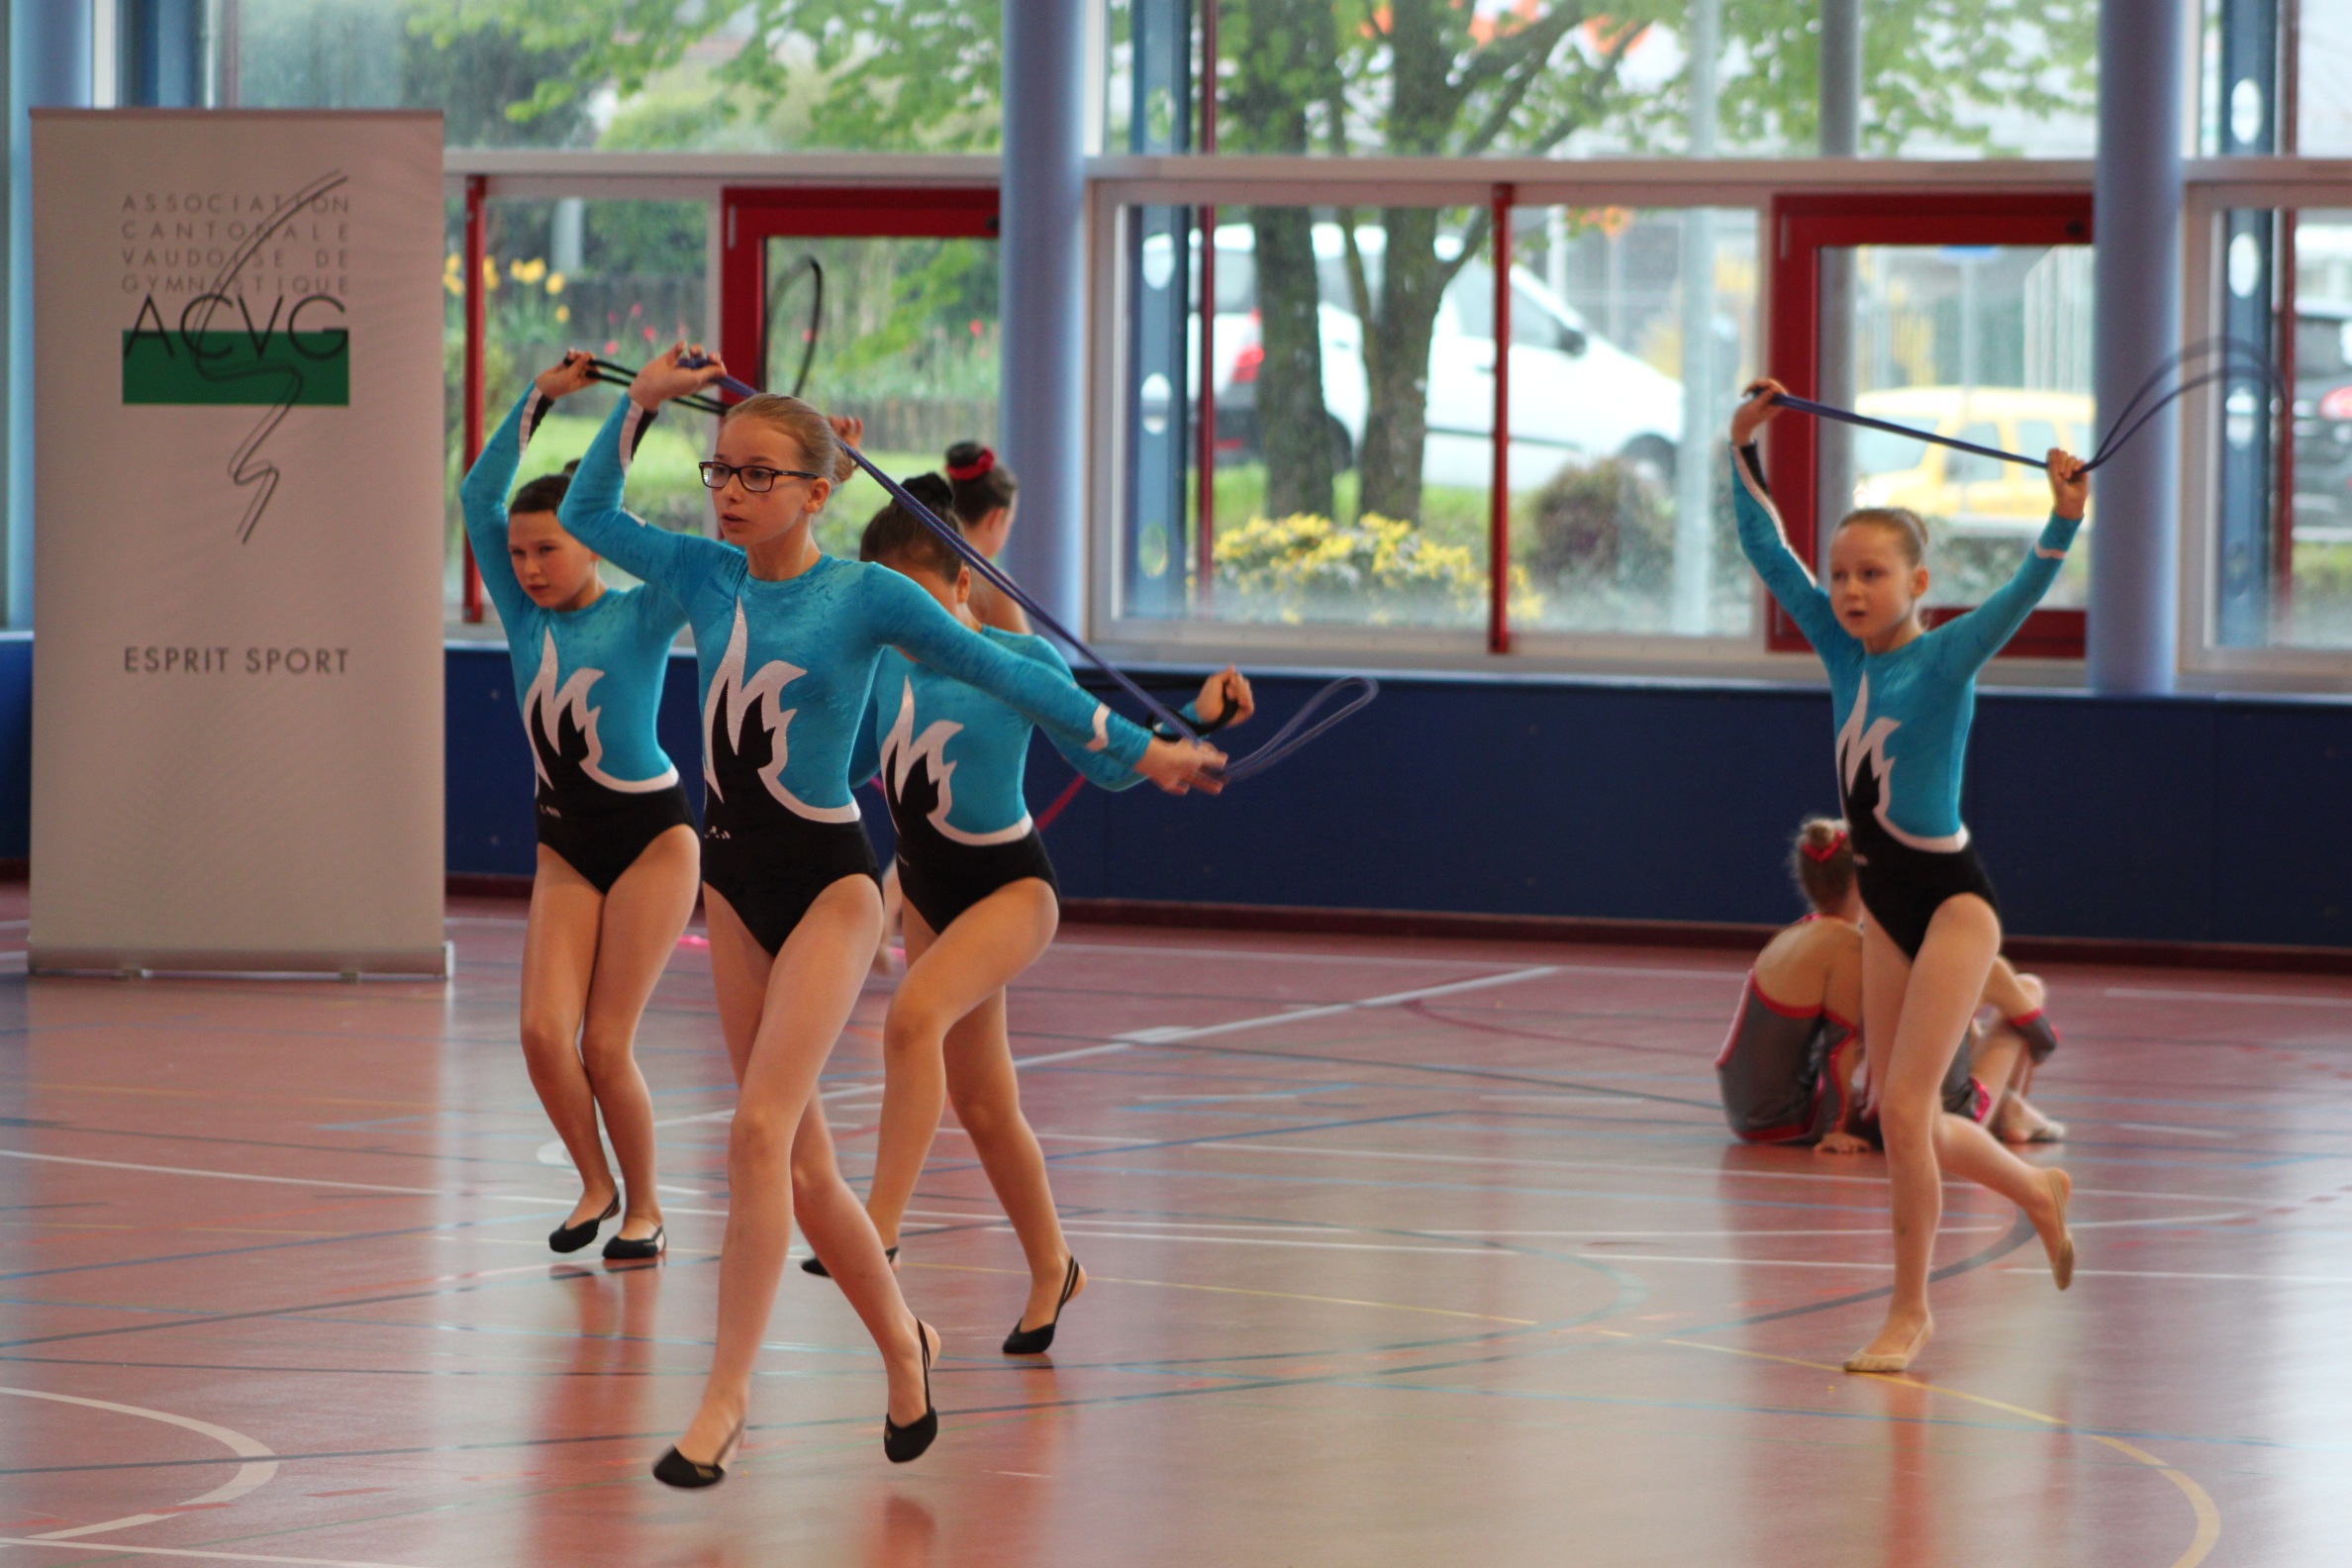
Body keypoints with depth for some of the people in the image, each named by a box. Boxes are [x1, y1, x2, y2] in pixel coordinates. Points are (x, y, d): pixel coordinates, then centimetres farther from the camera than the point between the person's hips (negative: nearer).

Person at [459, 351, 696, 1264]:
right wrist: (540, 398, -5)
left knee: (606, 1045, -7)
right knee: (544, 1032, -12)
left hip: (651, 836, -4)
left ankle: (643, 1206, 12)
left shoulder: (641, 617, -8)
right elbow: (480, 496, -2)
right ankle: (594, 1183, 10)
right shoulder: (525, 619, 3)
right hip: (563, 845, 4)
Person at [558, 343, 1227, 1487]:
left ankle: (724, 1401, -19)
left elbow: (1002, 673, -2)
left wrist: (1138, 749, -1)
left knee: (759, 1133, -19)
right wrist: (640, 402, 5)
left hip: (827, 885, -5)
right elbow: (585, 515, 16)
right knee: (790, 1158, 11)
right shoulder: (705, 575, 4)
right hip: (733, 881, 5)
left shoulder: (865, 596, -8)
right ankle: (900, 1339, 32)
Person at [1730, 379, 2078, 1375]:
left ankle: (1910, 1310, 1)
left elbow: (2022, 594, -26)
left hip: (1953, 898, -7)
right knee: (1904, 1122, 11)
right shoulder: (1844, 650, 3)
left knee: (1903, 1107, -13)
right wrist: (1747, 450, -2)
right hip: (1885, 902, 7)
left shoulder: (1947, 657, -11)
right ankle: (2039, 1192, 38)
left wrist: (2064, 521, -41)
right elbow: (1767, 553, 5)